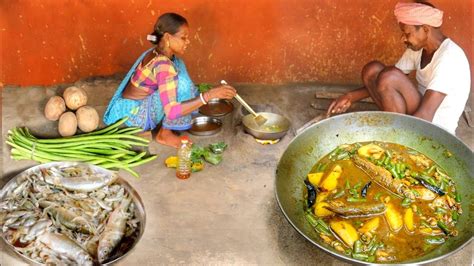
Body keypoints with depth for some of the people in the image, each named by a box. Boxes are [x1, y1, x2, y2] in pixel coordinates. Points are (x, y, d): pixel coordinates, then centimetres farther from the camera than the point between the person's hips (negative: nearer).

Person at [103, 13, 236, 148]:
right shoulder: (163, 65, -28)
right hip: (133, 115, -9)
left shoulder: (156, 53, 0)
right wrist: (209, 95, -37)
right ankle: (164, 134, -7)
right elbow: (172, 111, -35)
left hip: (130, 108, 9)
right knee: (180, 84, -23)